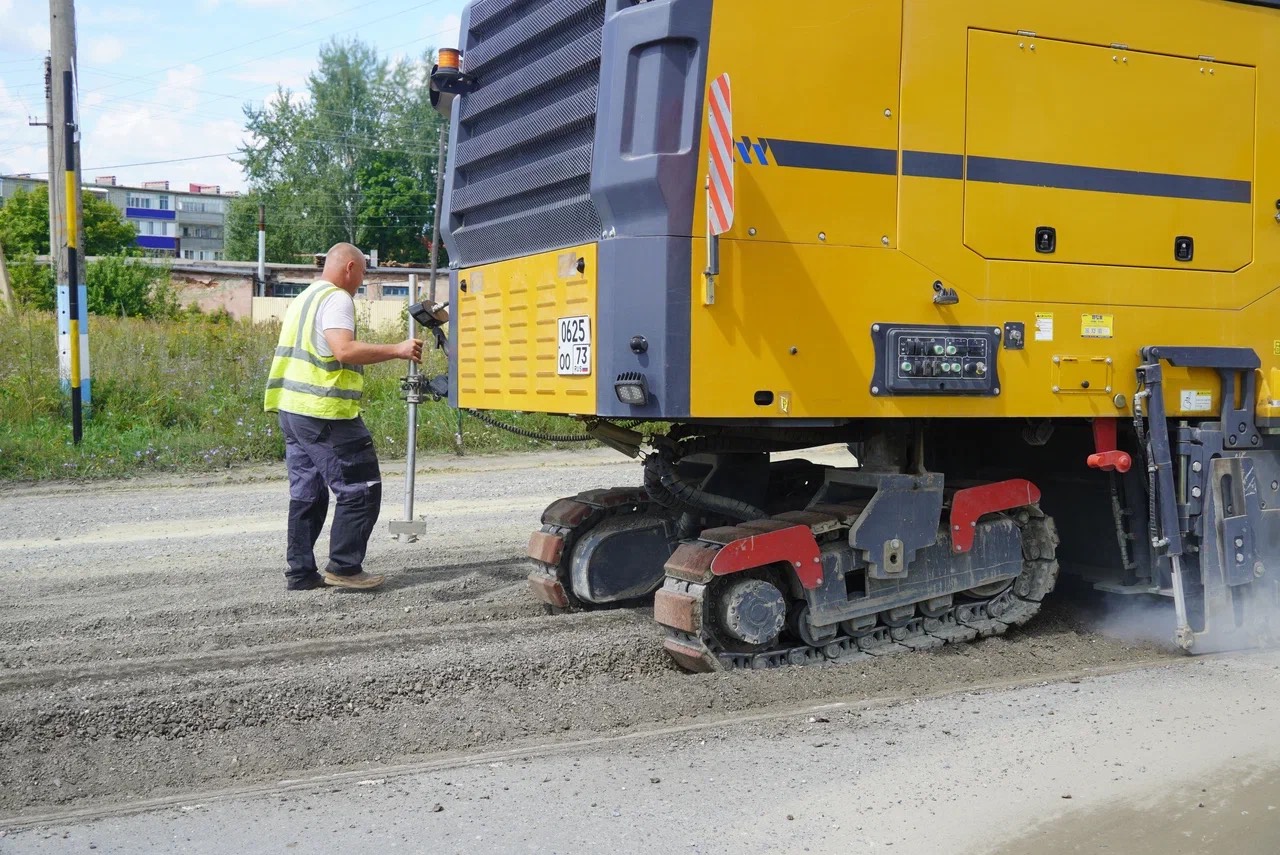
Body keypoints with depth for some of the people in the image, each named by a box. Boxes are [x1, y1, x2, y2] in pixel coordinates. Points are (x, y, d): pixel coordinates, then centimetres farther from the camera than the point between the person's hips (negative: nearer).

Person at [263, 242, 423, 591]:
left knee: (306, 492, 12)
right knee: (360, 489, -3)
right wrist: (396, 350, -20)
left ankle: (300, 572, 13)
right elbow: (344, 350, -23)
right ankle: (344, 566, -3)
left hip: (292, 408, 10)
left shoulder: (303, 298, 21)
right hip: (325, 412, -10)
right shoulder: (336, 299, -9)